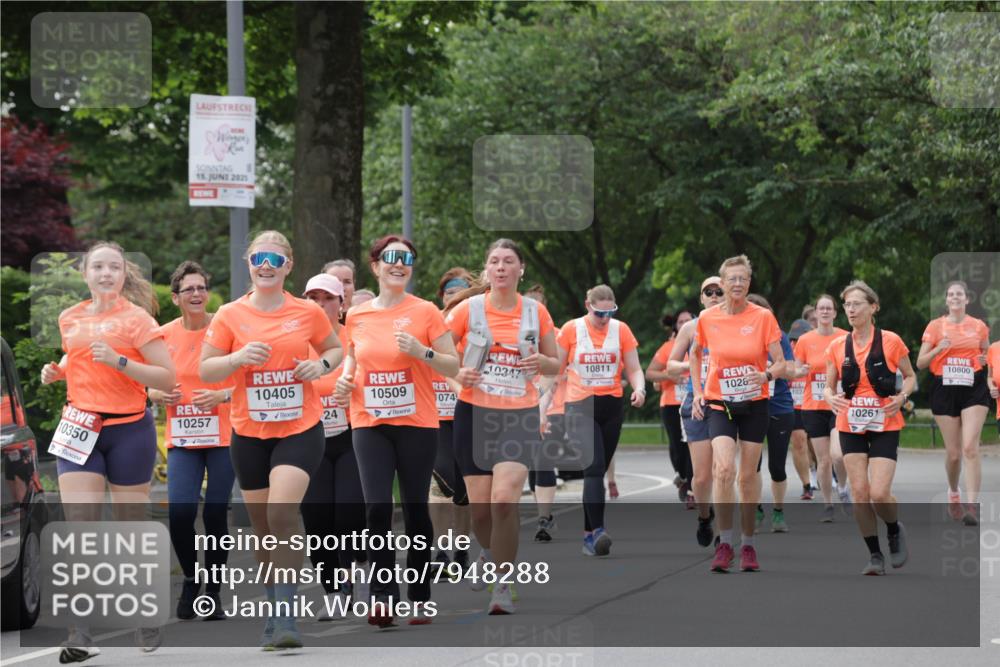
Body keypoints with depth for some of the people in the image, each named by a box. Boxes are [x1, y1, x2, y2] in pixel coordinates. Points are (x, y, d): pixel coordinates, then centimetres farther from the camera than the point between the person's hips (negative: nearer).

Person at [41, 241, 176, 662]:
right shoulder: (70, 319, 10)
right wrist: (57, 371, 9)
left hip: (128, 430, -3)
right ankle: (81, 633, -13)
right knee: (79, 527, -10)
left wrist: (119, 361, -21)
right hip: (79, 429, 3)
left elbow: (167, 378, -10)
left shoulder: (136, 318, -5)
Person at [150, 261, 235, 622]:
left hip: (223, 435, -1)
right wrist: (161, 396, -6)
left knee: (216, 514, 0)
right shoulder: (164, 336, 3)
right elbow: (152, 387, 15)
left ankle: (214, 591, 15)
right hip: (181, 437, 1)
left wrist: (222, 395, -16)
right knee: (179, 511, -13)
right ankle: (191, 580, 11)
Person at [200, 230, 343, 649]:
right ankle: (276, 612, 26)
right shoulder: (230, 316, -1)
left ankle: (285, 618, -21)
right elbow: (205, 371, 1)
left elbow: (335, 350, 16)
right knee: (263, 526, 10)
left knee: (282, 512, -21)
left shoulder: (308, 312, 0)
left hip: (300, 430, -2)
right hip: (249, 434, 2)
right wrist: (238, 358, -18)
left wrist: (321, 365, -7)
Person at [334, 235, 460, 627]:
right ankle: (383, 595, -7)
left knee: (415, 508, 4)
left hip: (417, 423, -2)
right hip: (370, 423, 2)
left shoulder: (425, 312, -2)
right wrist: (345, 379, 1)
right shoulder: (357, 316, 6)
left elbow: (453, 367, -1)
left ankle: (420, 597, 15)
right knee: (377, 507, -11)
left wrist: (422, 351, -17)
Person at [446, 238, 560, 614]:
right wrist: (457, 375, -15)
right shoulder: (467, 309, 0)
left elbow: (556, 366, 13)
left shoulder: (536, 312, 3)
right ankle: (489, 552, 37)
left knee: (504, 499, -18)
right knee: (480, 505, 2)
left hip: (520, 415, -1)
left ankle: (503, 585, -8)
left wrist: (541, 362, -10)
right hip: (474, 413, 1)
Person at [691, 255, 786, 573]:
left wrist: (766, 375, -27)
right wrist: (697, 392, 7)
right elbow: (696, 355, 17)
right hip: (719, 403, 0)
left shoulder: (763, 317, -6)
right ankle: (724, 544, -13)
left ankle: (748, 544, 20)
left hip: (754, 404, 0)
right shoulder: (707, 318, -2)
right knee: (724, 468, -19)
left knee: (748, 475, 5)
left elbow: (780, 363, -6)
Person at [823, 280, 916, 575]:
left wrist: (901, 397, -12)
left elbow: (910, 376, 8)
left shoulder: (890, 341, -5)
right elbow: (829, 387, 9)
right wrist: (831, 398, -14)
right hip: (851, 426, 3)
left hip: (884, 426, -3)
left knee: (879, 493, -14)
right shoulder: (837, 347, 2)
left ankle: (895, 531, 19)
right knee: (859, 492, -3)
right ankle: (875, 555, 9)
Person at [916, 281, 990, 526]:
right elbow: (920, 363, 2)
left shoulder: (979, 326, 6)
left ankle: (972, 506, -18)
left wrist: (984, 359, -1)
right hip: (944, 389, 1)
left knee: (970, 447, -15)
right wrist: (938, 349, -16)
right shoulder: (936, 326, 3)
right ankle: (953, 492, 34)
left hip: (973, 389, -1)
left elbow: (987, 354, 22)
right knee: (953, 452, 4)